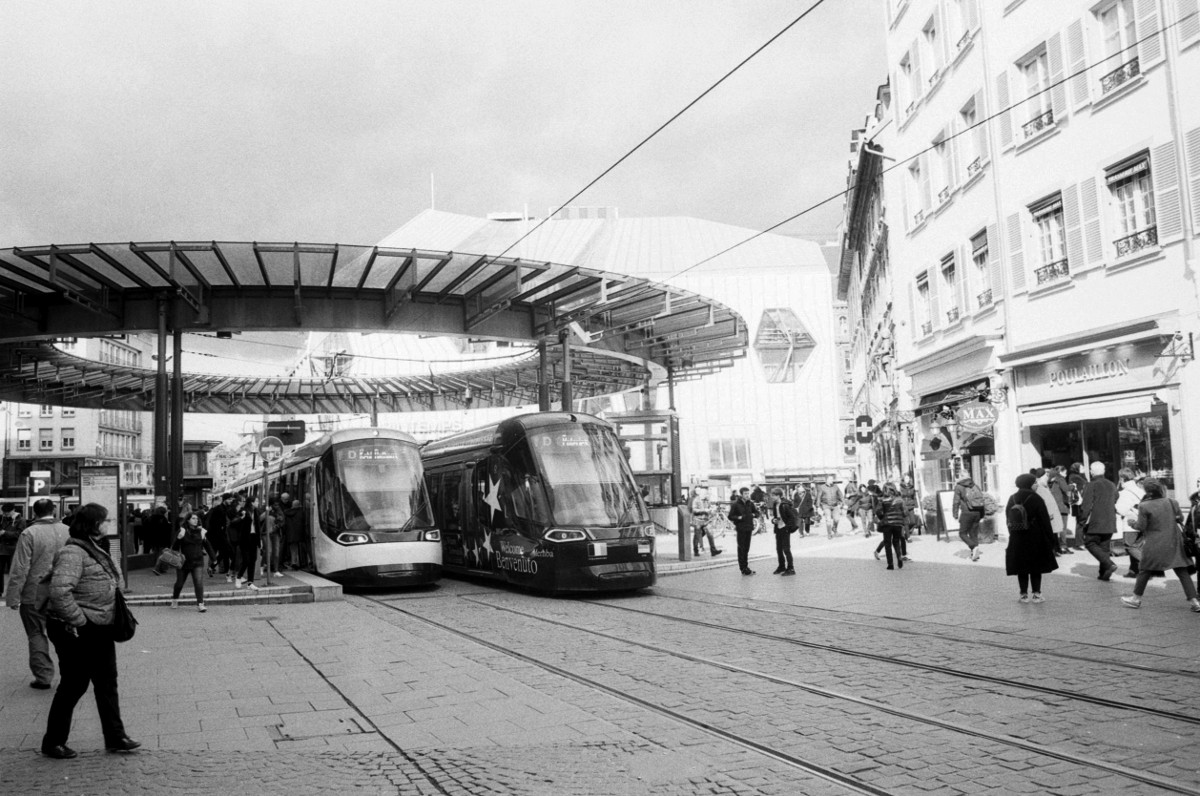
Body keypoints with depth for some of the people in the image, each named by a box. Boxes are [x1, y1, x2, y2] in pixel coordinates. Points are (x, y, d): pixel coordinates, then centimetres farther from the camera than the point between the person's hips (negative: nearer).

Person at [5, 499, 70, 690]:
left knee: (37, 634, 8)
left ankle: (43, 675, 7)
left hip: (35, 593, -3)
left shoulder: (29, 533, -11)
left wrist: (13, 597, -7)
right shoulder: (67, 531, 0)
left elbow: (20, 569, -12)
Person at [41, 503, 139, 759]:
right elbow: (59, 591, -31)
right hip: (79, 632, -9)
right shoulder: (72, 553, -20)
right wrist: (78, 620, -23)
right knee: (74, 686, 2)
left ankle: (115, 737, 22)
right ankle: (53, 743, 19)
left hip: (100, 630, 10)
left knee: (107, 683, 13)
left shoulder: (94, 549, 12)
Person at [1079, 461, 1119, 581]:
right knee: (1104, 547, 13)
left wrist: (1082, 521, -9)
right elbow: (1115, 503, 17)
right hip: (1110, 523, 7)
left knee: (1090, 543, 4)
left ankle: (1109, 564, -13)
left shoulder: (1090, 486, -13)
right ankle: (1104, 573, 13)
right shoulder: (1112, 485, 9)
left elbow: (1086, 506, -16)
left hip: (1095, 523, -7)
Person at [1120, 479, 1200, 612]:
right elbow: (1180, 518, 8)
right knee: (1182, 571, 6)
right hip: (1174, 542, 3)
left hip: (1154, 545, -3)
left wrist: (1131, 523, 8)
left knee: (1145, 571, 11)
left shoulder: (1144, 506, -14)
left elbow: (1141, 526, -10)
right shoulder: (1171, 502, -2)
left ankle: (1136, 598, 21)